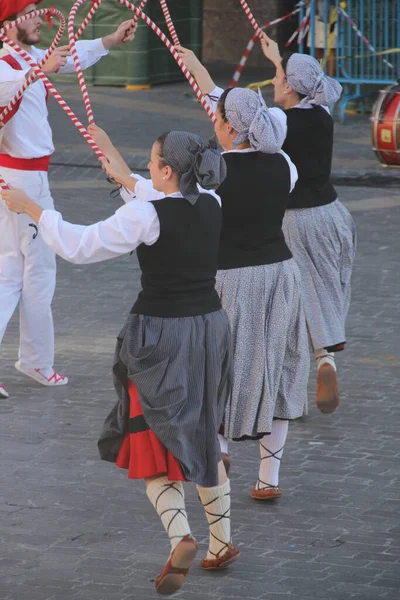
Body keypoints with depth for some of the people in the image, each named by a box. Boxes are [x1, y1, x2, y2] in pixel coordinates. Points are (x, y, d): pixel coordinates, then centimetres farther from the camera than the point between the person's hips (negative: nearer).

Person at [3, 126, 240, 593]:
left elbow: (78, 247, -16)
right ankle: (221, 542, 25)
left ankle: (180, 536, -18)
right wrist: (121, 172, 31)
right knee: (202, 439, 20)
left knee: (155, 444, 2)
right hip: (209, 327, 6)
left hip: (159, 335, -6)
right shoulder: (211, 205, 0)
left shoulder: (145, 214, -19)